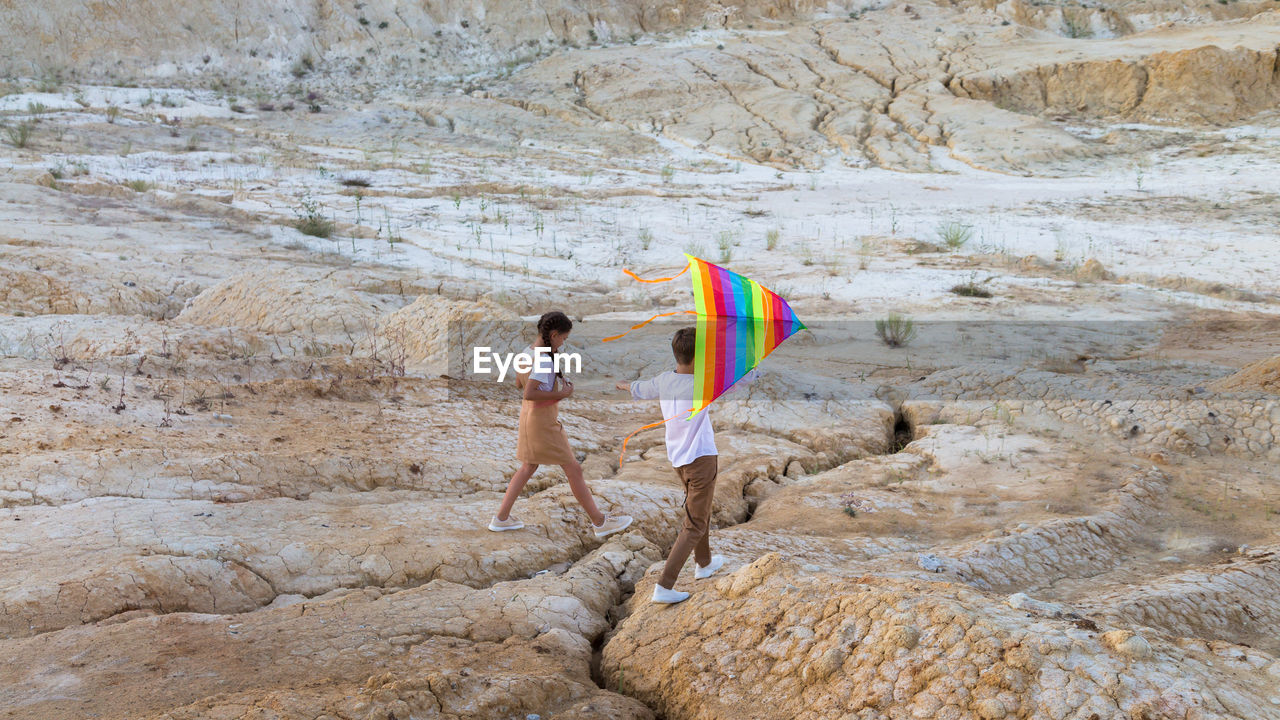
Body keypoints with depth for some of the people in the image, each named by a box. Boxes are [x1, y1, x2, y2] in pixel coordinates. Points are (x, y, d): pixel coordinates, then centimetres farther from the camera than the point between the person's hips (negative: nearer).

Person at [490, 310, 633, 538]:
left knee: (528, 467, 20)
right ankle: (599, 522, 9)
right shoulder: (544, 360, -24)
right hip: (543, 424, -9)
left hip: (529, 417, 9)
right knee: (573, 469, 0)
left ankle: (501, 518, 23)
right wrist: (560, 394, -23)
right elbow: (529, 394, -31)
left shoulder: (527, 352, 4)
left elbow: (519, 384, 17)